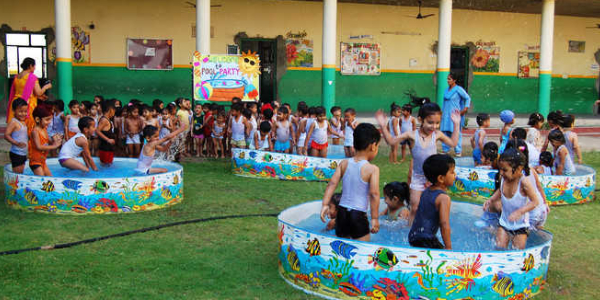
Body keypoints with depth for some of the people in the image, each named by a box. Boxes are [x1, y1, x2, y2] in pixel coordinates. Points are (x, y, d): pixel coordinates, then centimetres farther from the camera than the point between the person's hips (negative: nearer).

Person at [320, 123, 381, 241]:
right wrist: (375, 218, -11)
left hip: (342, 211, 5)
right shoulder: (372, 169, -10)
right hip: (359, 215, -5)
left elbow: (332, 184, -3)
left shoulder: (344, 164, 3)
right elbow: (374, 194, -15)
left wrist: (325, 204, -3)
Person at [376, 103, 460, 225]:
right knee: (414, 208, 2)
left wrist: (456, 124, 7)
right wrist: (383, 127, -19)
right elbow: (391, 141, -8)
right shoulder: (412, 135, -13)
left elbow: (453, 143, 11)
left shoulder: (437, 134, -5)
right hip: (417, 177, -1)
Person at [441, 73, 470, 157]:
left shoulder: (458, 89, -7)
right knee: (445, 132, 7)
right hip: (446, 114, 7)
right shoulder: (447, 90, 14)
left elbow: (468, 98, -5)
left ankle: (458, 151, 3)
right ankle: (445, 149, 15)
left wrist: (465, 109, -10)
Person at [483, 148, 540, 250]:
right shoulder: (503, 179, -8)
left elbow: (535, 201, -23)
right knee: (500, 248, 2)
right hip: (504, 222, 5)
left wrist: (519, 212, -34)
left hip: (520, 225, -5)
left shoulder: (523, 182, -24)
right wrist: (491, 200, -1)